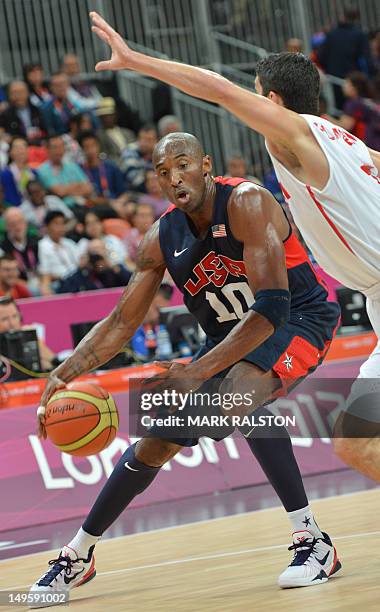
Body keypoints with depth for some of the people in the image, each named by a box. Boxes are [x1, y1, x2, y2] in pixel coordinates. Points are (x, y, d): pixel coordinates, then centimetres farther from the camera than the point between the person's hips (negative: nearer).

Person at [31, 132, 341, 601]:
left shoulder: (246, 203, -26)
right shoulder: (162, 240, -6)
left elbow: (272, 306, -34)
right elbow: (121, 324, 3)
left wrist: (199, 371, -39)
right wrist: (64, 374, -12)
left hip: (298, 320, -6)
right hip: (229, 340, 6)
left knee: (238, 392, -36)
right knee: (156, 442, 2)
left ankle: (312, 540, -29)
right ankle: (77, 555, 20)